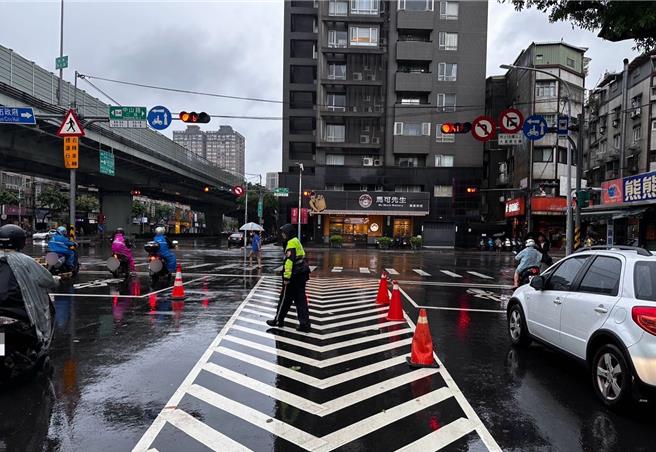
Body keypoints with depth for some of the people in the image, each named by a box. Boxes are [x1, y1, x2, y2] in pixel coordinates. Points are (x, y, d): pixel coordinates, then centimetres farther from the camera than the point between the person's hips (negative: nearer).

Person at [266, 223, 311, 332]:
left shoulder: (291, 243, -14)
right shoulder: (297, 242, 16)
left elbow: (289, 261, -22)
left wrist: (286, 277, -22)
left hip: (293, 276, -9)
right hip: (301, 275, 9)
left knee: (285, 299, 5)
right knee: (300, 299, 9)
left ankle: (278, 320, 18)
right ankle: (304, 324, 7)